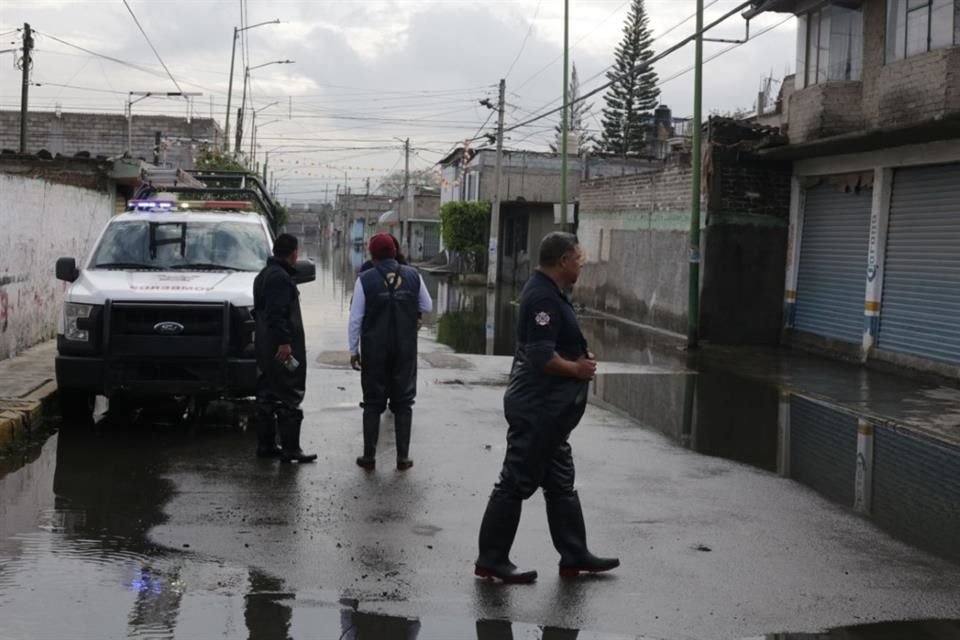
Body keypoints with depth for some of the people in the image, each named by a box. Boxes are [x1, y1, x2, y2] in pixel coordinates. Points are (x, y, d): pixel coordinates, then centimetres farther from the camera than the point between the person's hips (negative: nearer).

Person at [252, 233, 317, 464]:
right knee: (289, 396, -8)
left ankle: (265, 445, 19)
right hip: (281, 347, -11)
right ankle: (290, 449, -9)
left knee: (267, 396, 14)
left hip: (265, 347, 11)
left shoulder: (263, 275, 18)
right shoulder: (280, 277, -15)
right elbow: (277, 313, -23)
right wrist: (284, 342, -25)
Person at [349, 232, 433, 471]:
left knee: (373, 402, 7)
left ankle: (369, 456, 9)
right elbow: (427, 307, 9)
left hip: (374, 349, -1)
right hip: (406, 348, 1)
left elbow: (355, 318, -7)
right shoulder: (413, 276, -2)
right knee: (403, 402, 9)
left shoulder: (365, 279, -8)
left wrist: (354, 350, 2)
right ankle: (403, 457, 9)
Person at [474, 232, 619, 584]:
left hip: (548, 411, 11)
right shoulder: (543, 298, -20)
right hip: (537, 409, -11)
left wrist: (581, 357, 8)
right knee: (517, 483, -3)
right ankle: (491, 560, 6)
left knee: (561, 482, 16)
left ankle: (574, 555, 25)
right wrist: (578, 369, -12)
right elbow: (543, 358, -28)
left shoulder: (547, 293, 14)